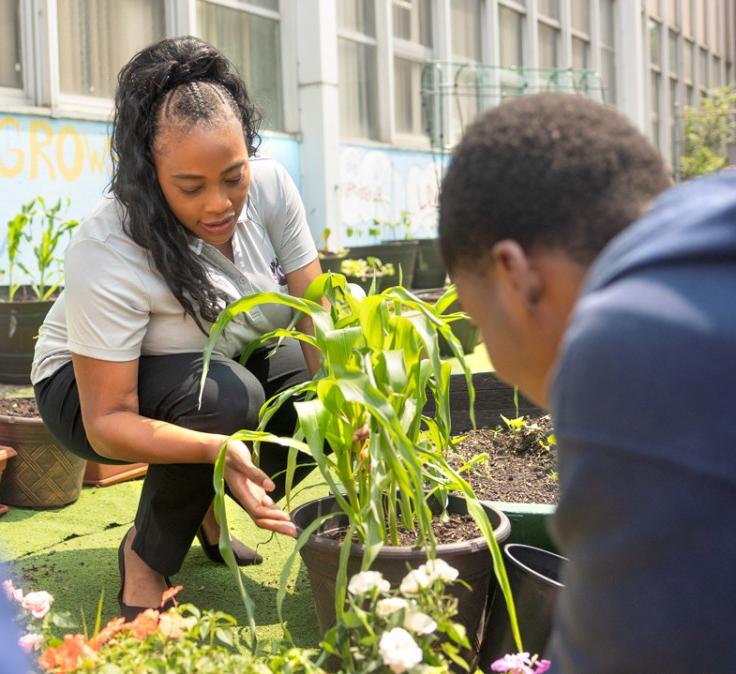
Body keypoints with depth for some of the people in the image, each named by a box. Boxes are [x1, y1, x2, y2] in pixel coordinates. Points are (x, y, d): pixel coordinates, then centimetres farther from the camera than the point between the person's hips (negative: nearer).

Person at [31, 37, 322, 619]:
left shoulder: (270, 188, -21)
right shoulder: (107, 255, -34)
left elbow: (318, 320, -19)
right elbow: (105, 422, -32)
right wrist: (216, 449, -48)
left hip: (230, 360, 6)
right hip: (90, 385, -5)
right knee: (227, 395, -35)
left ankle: (203, 505, 8)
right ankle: (147, 552, -8)